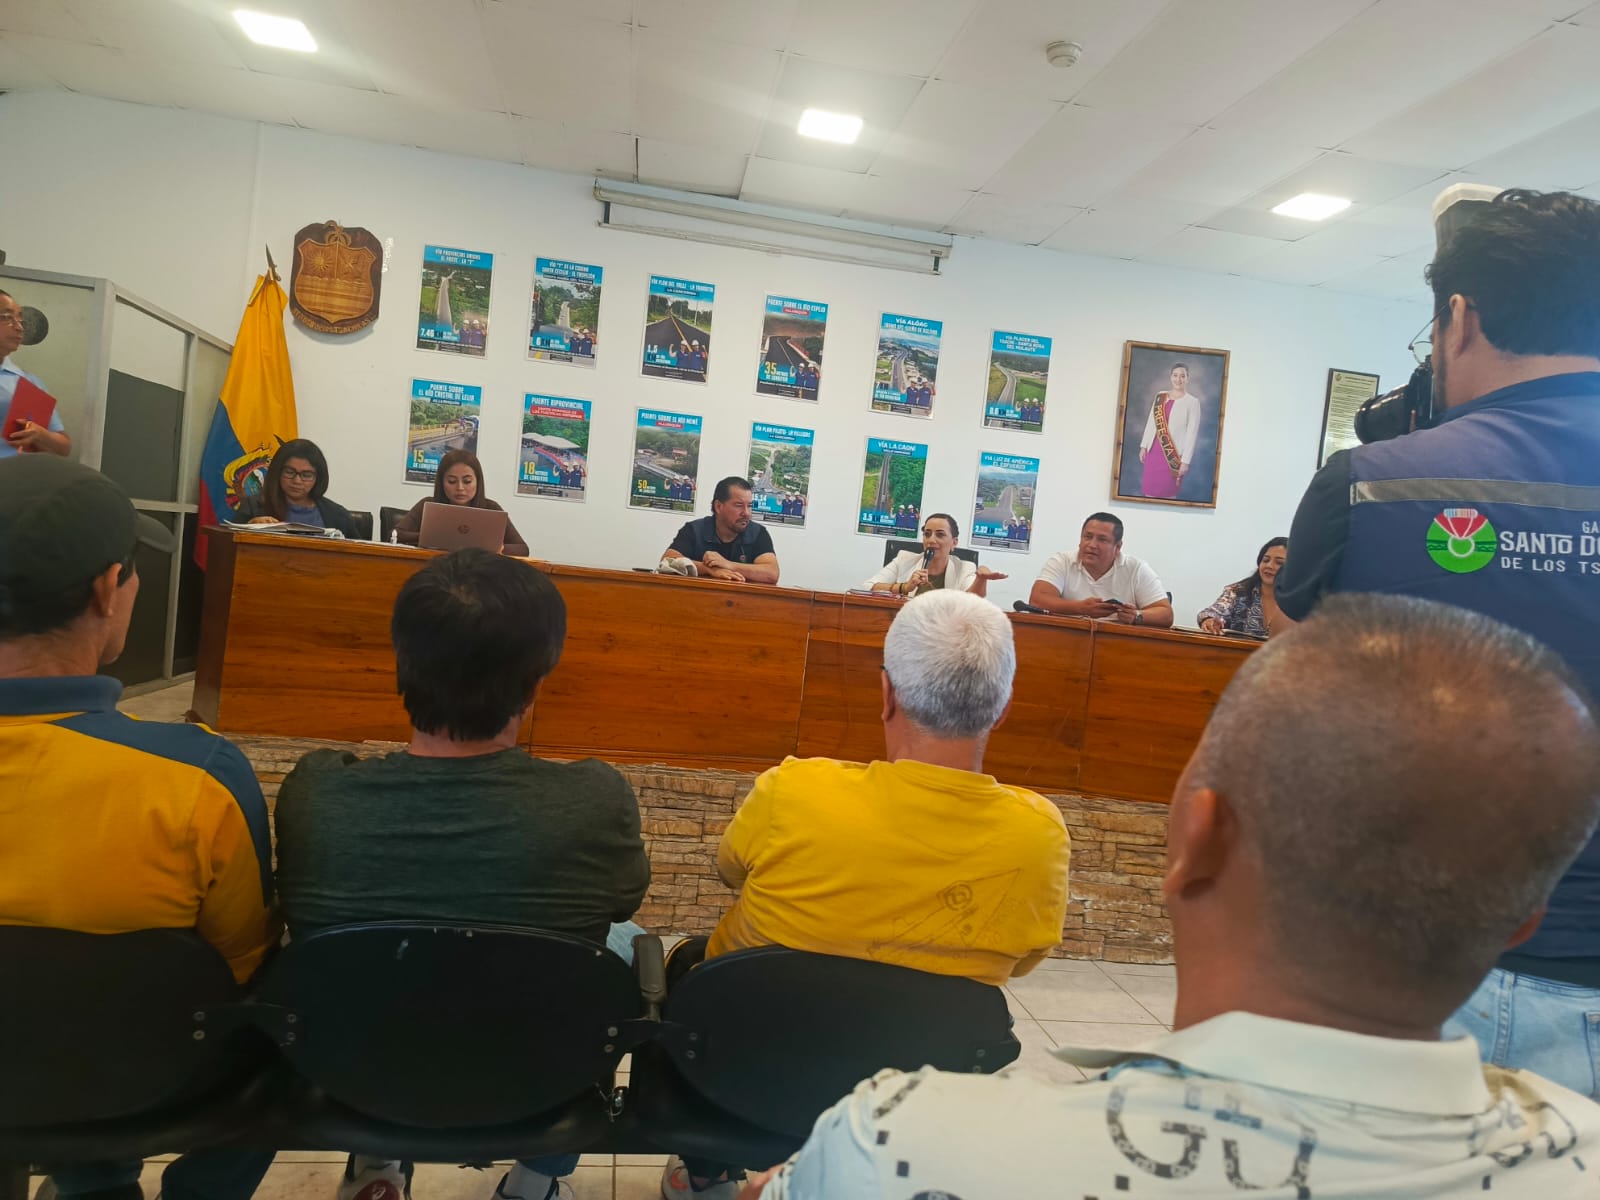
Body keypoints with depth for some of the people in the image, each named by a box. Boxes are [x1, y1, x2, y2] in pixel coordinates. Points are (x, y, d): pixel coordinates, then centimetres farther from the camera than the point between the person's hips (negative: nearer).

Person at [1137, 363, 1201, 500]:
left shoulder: (1192, 402, -6)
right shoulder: (1160, 396, 8)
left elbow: (1192, 434, -9)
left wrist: (1186, 461, -12)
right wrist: (1144, 446, 9)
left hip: (1173, 455, -4)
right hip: (1154, 451, 4)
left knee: (1167, 493, 2)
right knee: (1149, 490, 6)